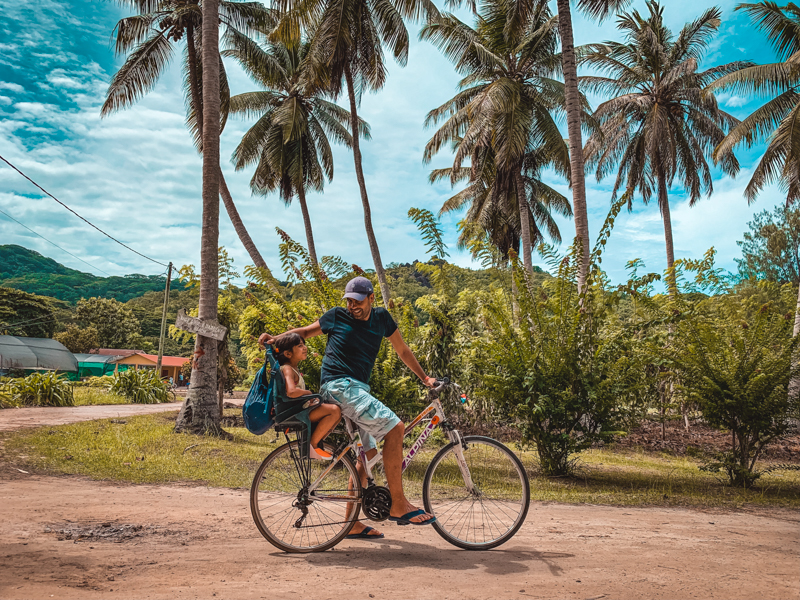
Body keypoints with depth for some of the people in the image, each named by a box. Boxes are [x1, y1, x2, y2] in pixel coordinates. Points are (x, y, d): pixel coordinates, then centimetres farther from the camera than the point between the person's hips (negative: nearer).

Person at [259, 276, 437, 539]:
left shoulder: (381, 318, 10)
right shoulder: (337, 316, -1)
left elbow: (402, 350, 18)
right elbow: (306, 331, 11)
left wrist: (424, 377, 16)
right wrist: (275, 338, -3)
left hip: (359, 388, 7)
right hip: (338, 385, -7)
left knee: (368, 453, 8)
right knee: (394, 427, -20)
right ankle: (398, 505, -16)